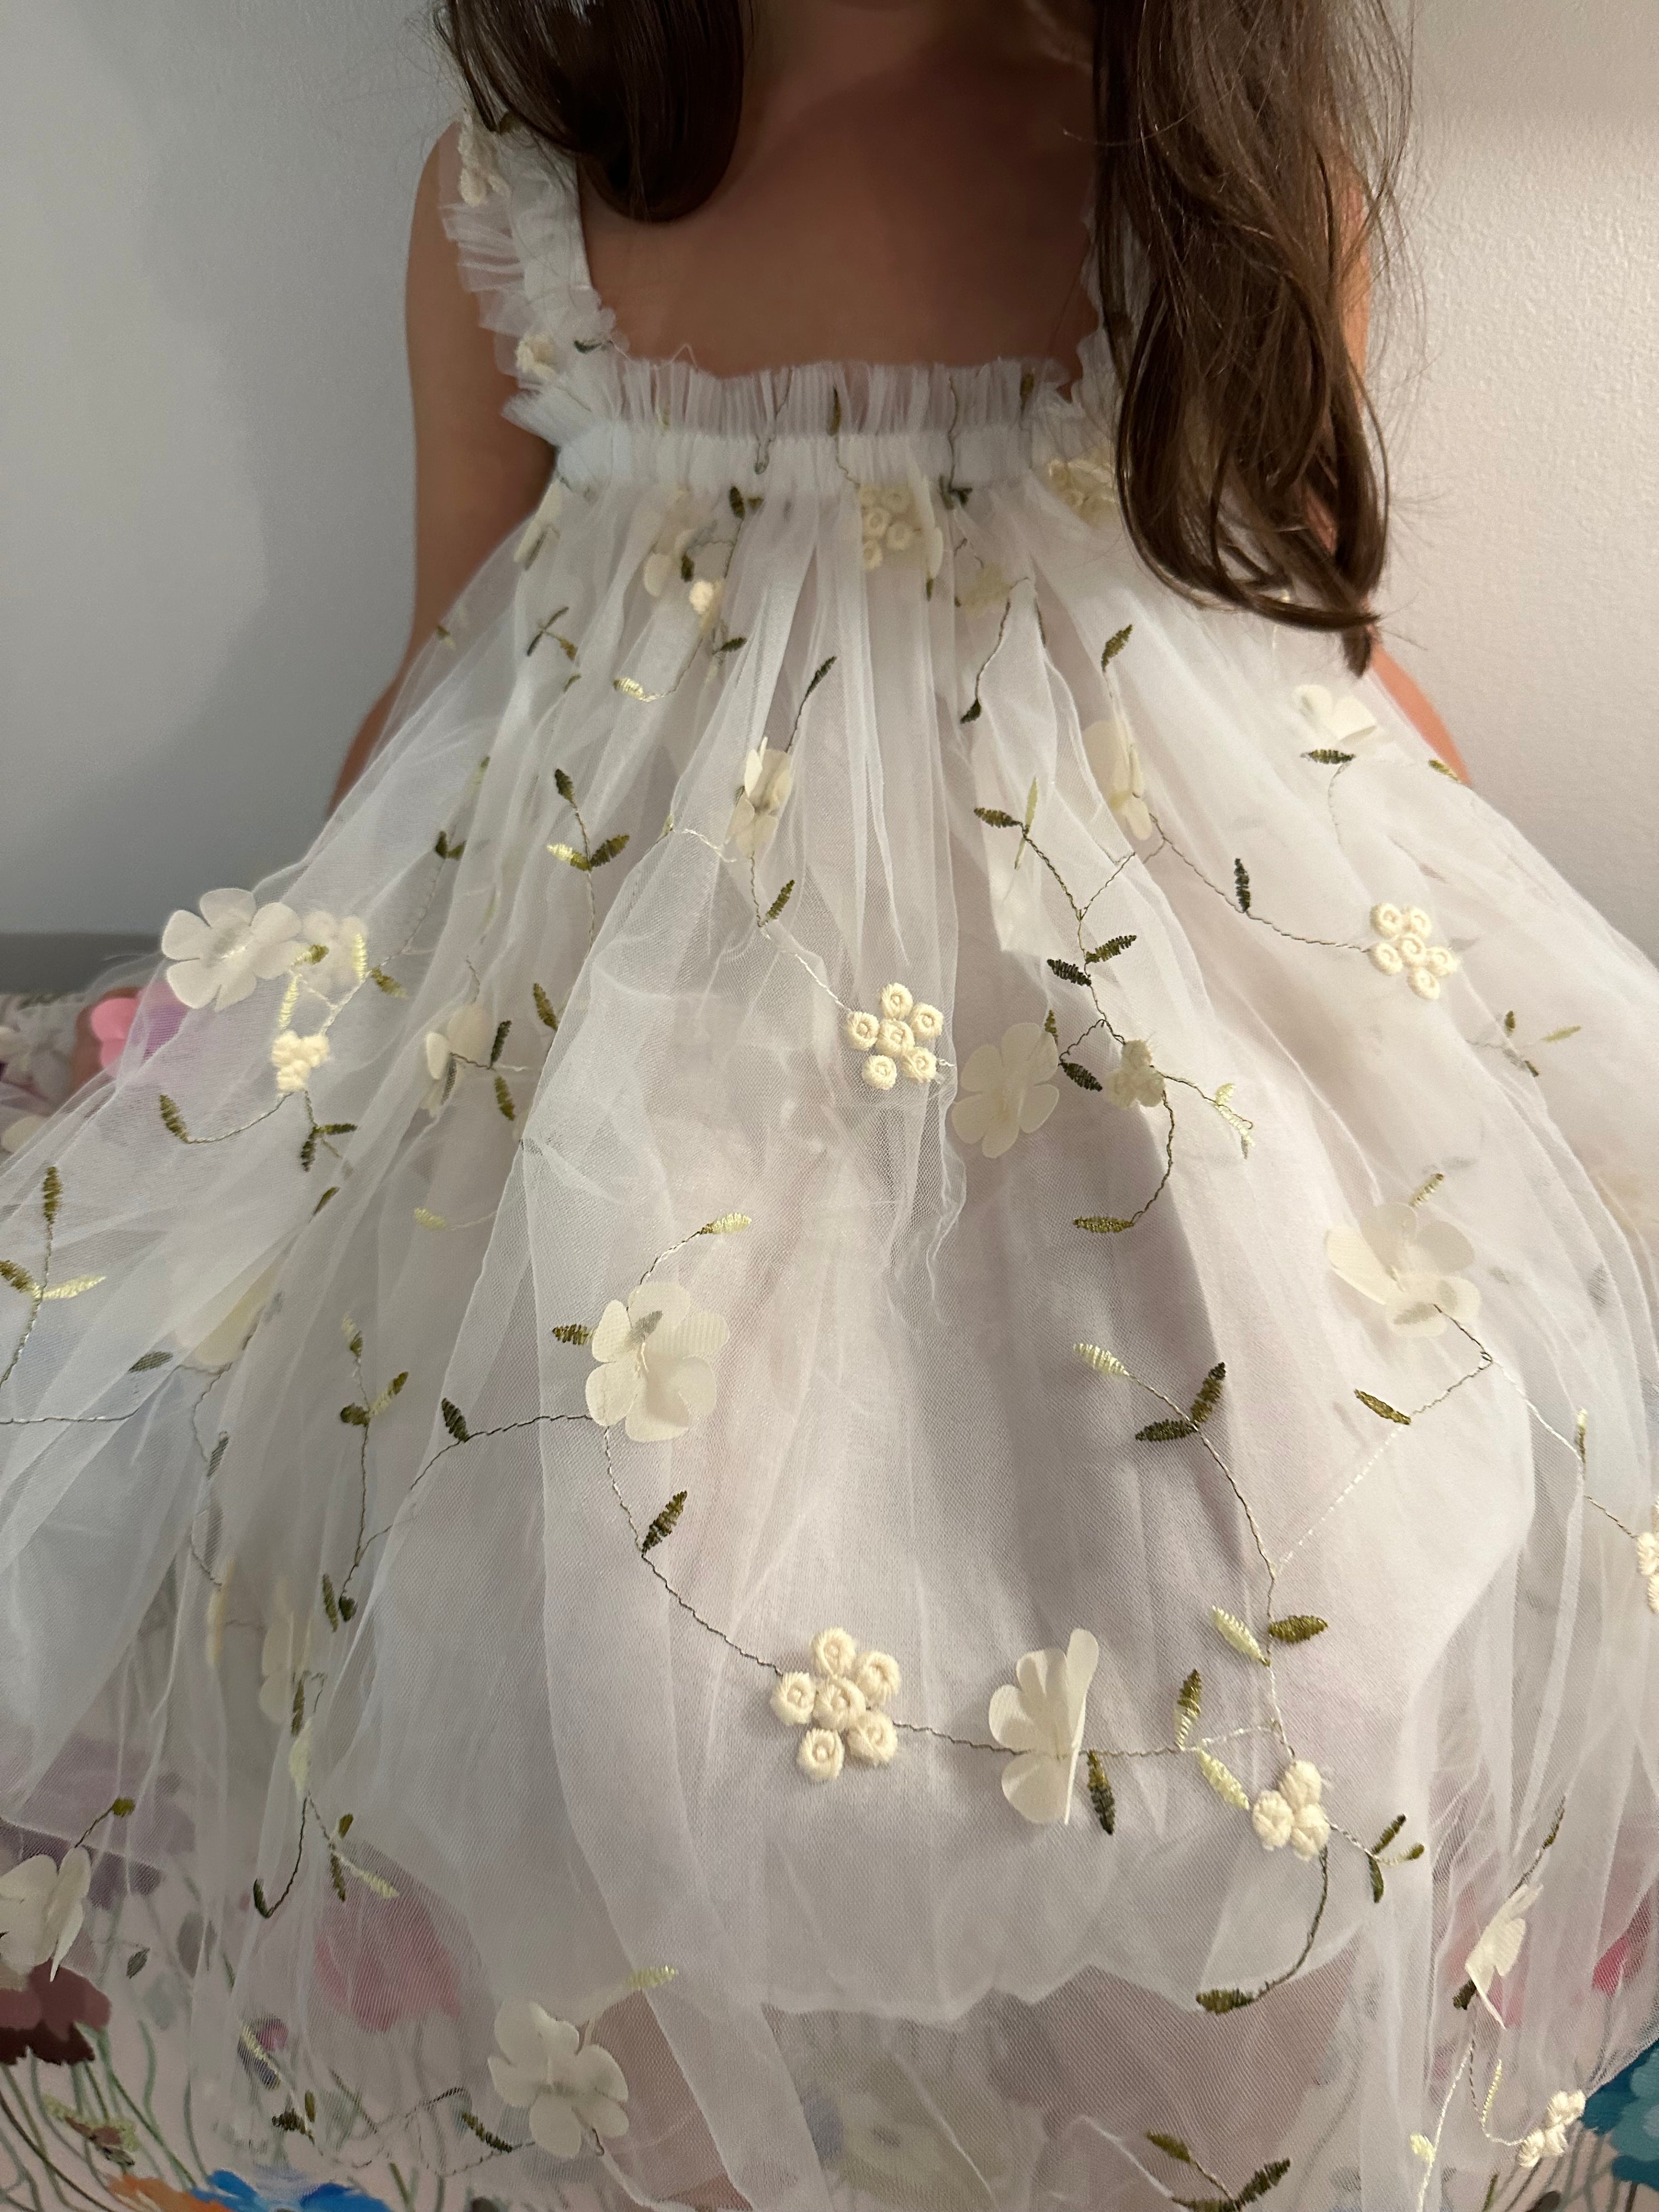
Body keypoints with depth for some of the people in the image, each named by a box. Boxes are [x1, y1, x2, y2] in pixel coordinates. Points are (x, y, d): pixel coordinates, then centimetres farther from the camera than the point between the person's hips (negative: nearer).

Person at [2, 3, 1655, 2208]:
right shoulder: (506, 200, 7)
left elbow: (1324, 620, 14)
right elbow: (447, 679, 15)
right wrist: (269, 986, 12)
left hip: (1165, 933, 0)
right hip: (614, 951, 2)